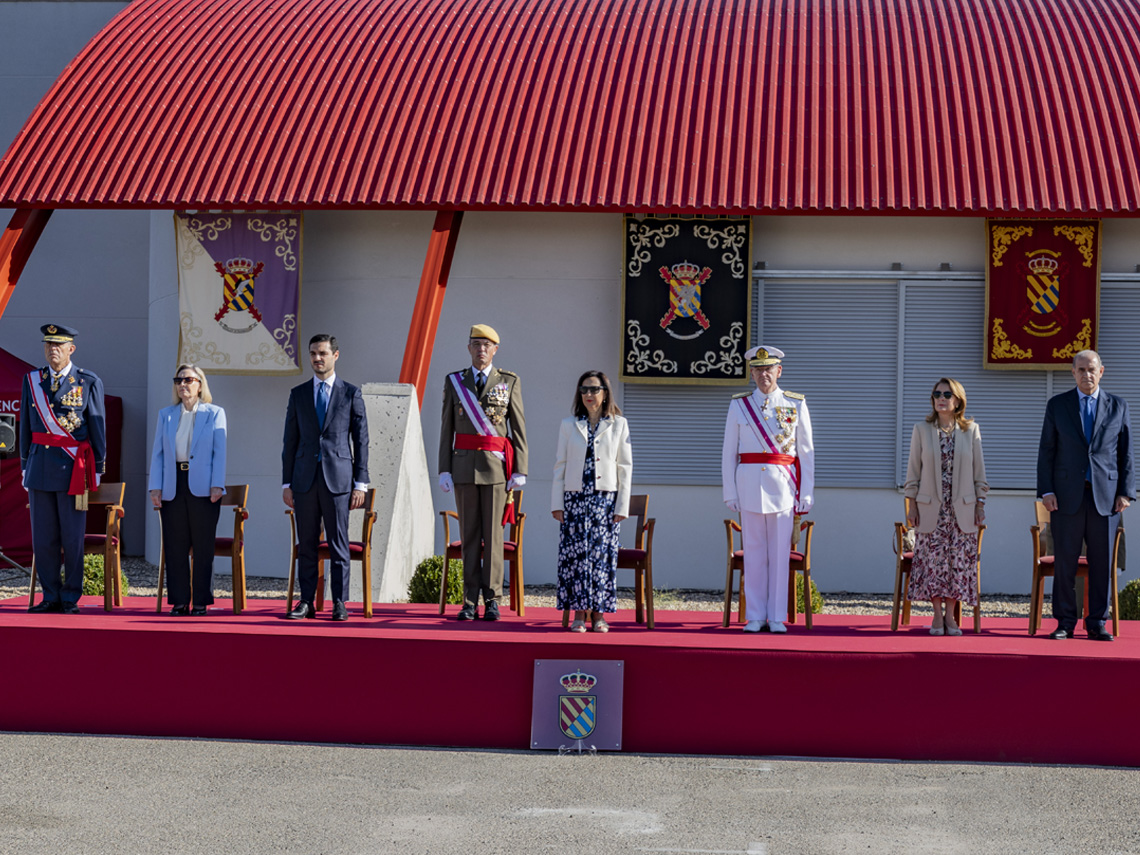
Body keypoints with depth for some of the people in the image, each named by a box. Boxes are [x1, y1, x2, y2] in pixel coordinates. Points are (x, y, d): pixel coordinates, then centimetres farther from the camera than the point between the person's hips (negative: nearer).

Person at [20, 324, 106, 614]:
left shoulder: (89, 383, 1)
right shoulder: (32, 381, 10)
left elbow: (98, 428, 4)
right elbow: (26, 427, 15)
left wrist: (97, 470, 3)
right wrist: (25, 467, 13)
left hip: (73, 467, -3)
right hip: (40, 466, 3)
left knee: (72, 537, 0)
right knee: (42, 536, 4)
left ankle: (71, 598, 7)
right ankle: (51, 597, 12)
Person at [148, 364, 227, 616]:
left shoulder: (215, 414, 7)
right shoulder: (165, 415, 15)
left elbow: (219, 452, 1)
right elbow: (157, 452, 11)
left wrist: (217, 485, -10)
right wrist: (155, 487, 1)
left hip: (202, 488, -3)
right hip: (173, 487, 3)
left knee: (203, 547, -1)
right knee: (175, 547, 2)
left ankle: (201, 601, 5)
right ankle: (179, 601, 8)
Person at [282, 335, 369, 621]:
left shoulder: (351, 394, 5)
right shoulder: (298, 394, 11)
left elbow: (361, 440, 4)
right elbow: (290, 441, 12)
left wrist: (360, 483, -2)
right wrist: (286, 483, 6)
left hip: (338, 479, -2)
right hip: (305, 479, 2)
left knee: (338, 544, -1)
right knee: (306, 544, 4)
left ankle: (339, 603, 3)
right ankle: (306, 602, 10)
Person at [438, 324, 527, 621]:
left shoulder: (509, 382, 5)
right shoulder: (454, 382, 9)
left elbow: (519, 430, 3)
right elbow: (447, 429, 9)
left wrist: (520, 471, -4)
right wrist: (444, 470, 1)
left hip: (496, 466, -1)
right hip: (464, 466, 2)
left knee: (493, 534, -2)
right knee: (469, 535, 3)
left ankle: (492, 600, 3)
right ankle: (470, 602, 5)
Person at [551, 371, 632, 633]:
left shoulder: (619, 425, 5)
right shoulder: (569, 425, 8)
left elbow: (625, 468, 4)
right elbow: (560, 465, 8)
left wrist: (622, 506, -2)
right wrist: (557, 503, 2)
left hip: (605, 498, -1)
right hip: (575, 498, 1)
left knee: (602, 555, -2)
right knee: (575, 554, -3)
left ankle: (599, 614, 4)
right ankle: (578, 614, 2)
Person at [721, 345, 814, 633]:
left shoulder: (796, 405, 6)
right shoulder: (739, 405, 7)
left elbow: (806, 452, 7)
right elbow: (729, 453, 8)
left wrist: (806, 493, 1)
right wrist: (730, 492, 1)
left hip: (782, 484, 0)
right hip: (749, 482, 1)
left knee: (780, 552, 0)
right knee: (754, 552, 2)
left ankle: (777, 618, 6)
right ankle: (755, 617, 8)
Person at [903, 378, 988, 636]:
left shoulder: (971, 431, 4)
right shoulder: (921, 430, 4)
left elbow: (978, 470, 7)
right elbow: (913, 470, 4)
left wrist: (980, 504, 3)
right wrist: (911, 506, 0)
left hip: (962, 509, 0)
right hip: (930, 508, 0)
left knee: (959, 560, 0)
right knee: (932, 559, -1)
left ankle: (950, 616, 9)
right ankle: (937, 615, 8)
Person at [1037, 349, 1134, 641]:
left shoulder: (1118, 406, 9)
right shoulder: (1057, 405, 8)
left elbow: (1125, 453, 9)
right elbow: (1046, 451, 6)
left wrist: (1125, 492, 0)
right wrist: (1046, 491, -3)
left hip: (1105, 496, 0)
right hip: (1067, 496, 0)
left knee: (1102, 563, 2)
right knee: (1064, 562, -1)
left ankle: (1097, 623, 9)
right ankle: (1065, 622, 7)